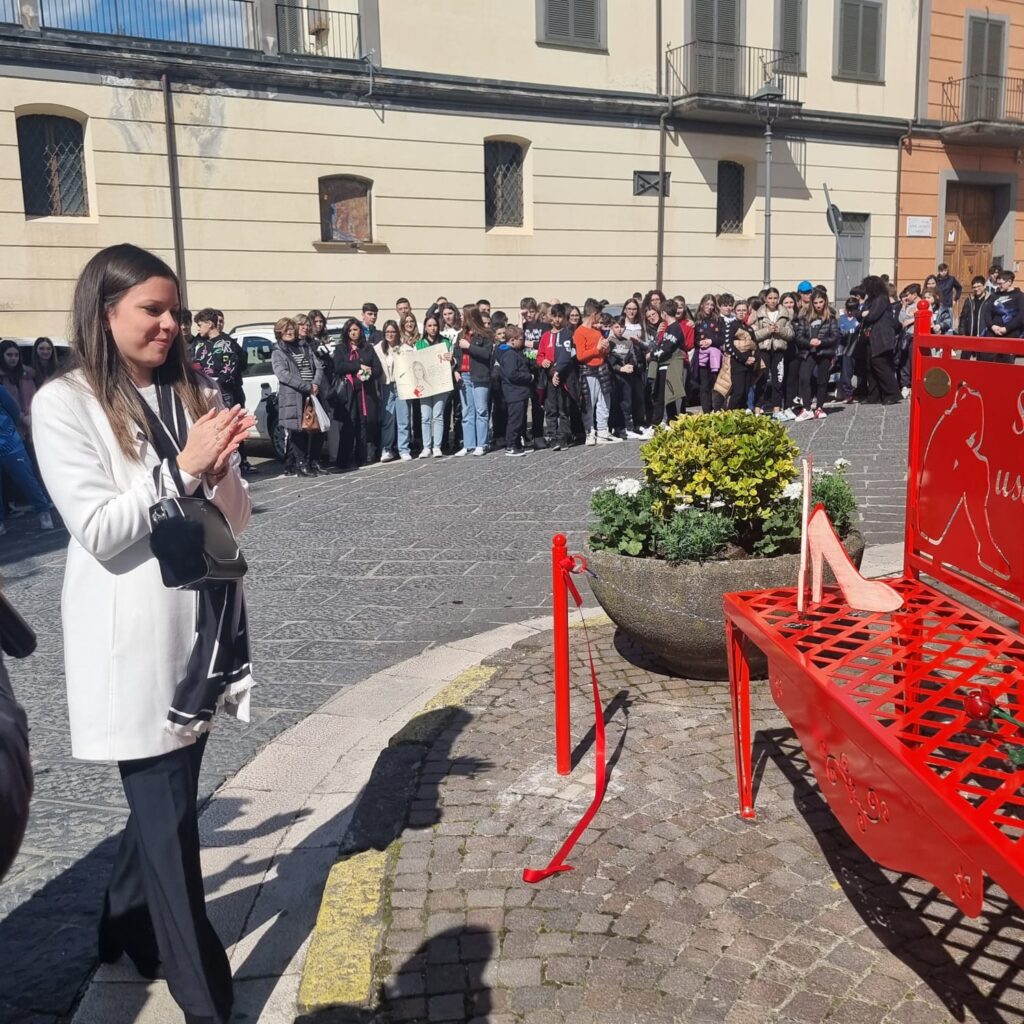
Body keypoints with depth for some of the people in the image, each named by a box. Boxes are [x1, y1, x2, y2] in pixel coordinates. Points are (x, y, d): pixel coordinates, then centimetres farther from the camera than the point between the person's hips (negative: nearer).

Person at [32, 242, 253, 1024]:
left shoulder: (195, 395, 6)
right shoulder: (64, 404, -8)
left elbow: (236, 518, 5)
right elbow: (99, 532, -15)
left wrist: (218, 469, -14)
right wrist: (184, 468, -19)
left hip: (201, 622, 6)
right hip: (134, 639, -5)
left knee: (166, 796, 20)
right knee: (169, 816, 2)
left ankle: (130, 926, 45)